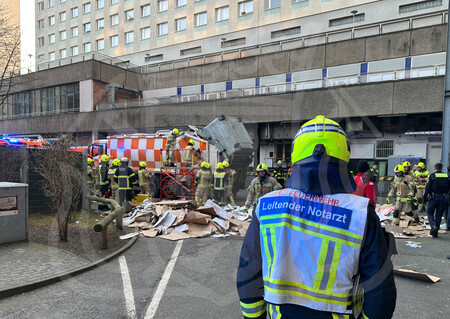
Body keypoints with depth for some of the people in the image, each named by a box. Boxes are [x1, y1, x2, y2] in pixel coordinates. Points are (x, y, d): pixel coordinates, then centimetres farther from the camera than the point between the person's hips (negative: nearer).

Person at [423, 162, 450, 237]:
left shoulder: (432, 175, -3)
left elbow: (428, 187, -7)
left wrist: (425, 197, -2)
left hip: (434, 197, -3)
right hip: (443, 198, 3)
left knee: (430, 213, 9)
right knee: (439, 215, 9)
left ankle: (433, 226, -16)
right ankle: (435, 232, 11)